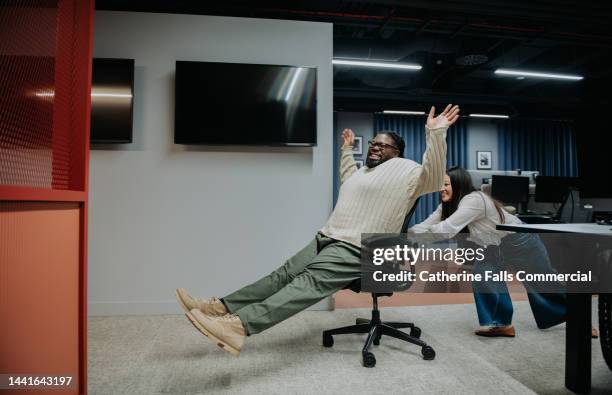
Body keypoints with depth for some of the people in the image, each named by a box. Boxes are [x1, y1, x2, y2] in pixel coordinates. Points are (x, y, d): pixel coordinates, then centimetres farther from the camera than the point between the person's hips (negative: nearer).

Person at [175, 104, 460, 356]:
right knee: (283, 274, -2)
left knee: (308, 283, -28)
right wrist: (347, 149, 47)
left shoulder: (407, 171, 1)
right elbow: (346, 179, 46)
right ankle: (221, 307, -5)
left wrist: (436, 133, -24)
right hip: (326, 239, 9)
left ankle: (240, 327, -45)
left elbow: (434, 178, -15)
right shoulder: (363, 171, 26)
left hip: (356, 251, -9)